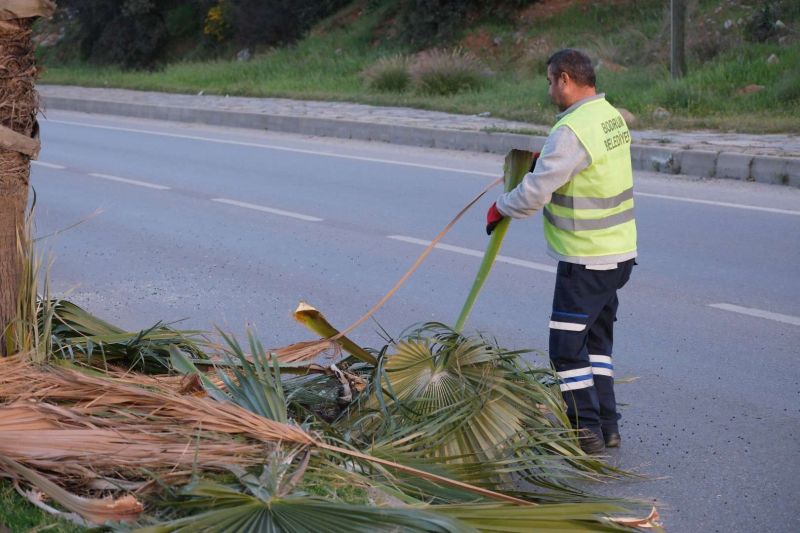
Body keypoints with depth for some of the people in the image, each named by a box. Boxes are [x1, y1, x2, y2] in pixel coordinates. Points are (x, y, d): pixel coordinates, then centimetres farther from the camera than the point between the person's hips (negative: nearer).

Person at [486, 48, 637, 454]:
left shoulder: (571, 131, -22)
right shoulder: (611, 116, 8)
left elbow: (535, 193, -20)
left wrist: (500, 208, -3)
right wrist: (545, 159, 10)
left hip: (585, 260, -9)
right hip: (619, 252, 9)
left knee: (567, 345, 0)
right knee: (597, 339, 18)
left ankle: (586, 430, 2)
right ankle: (606, 425, 21)